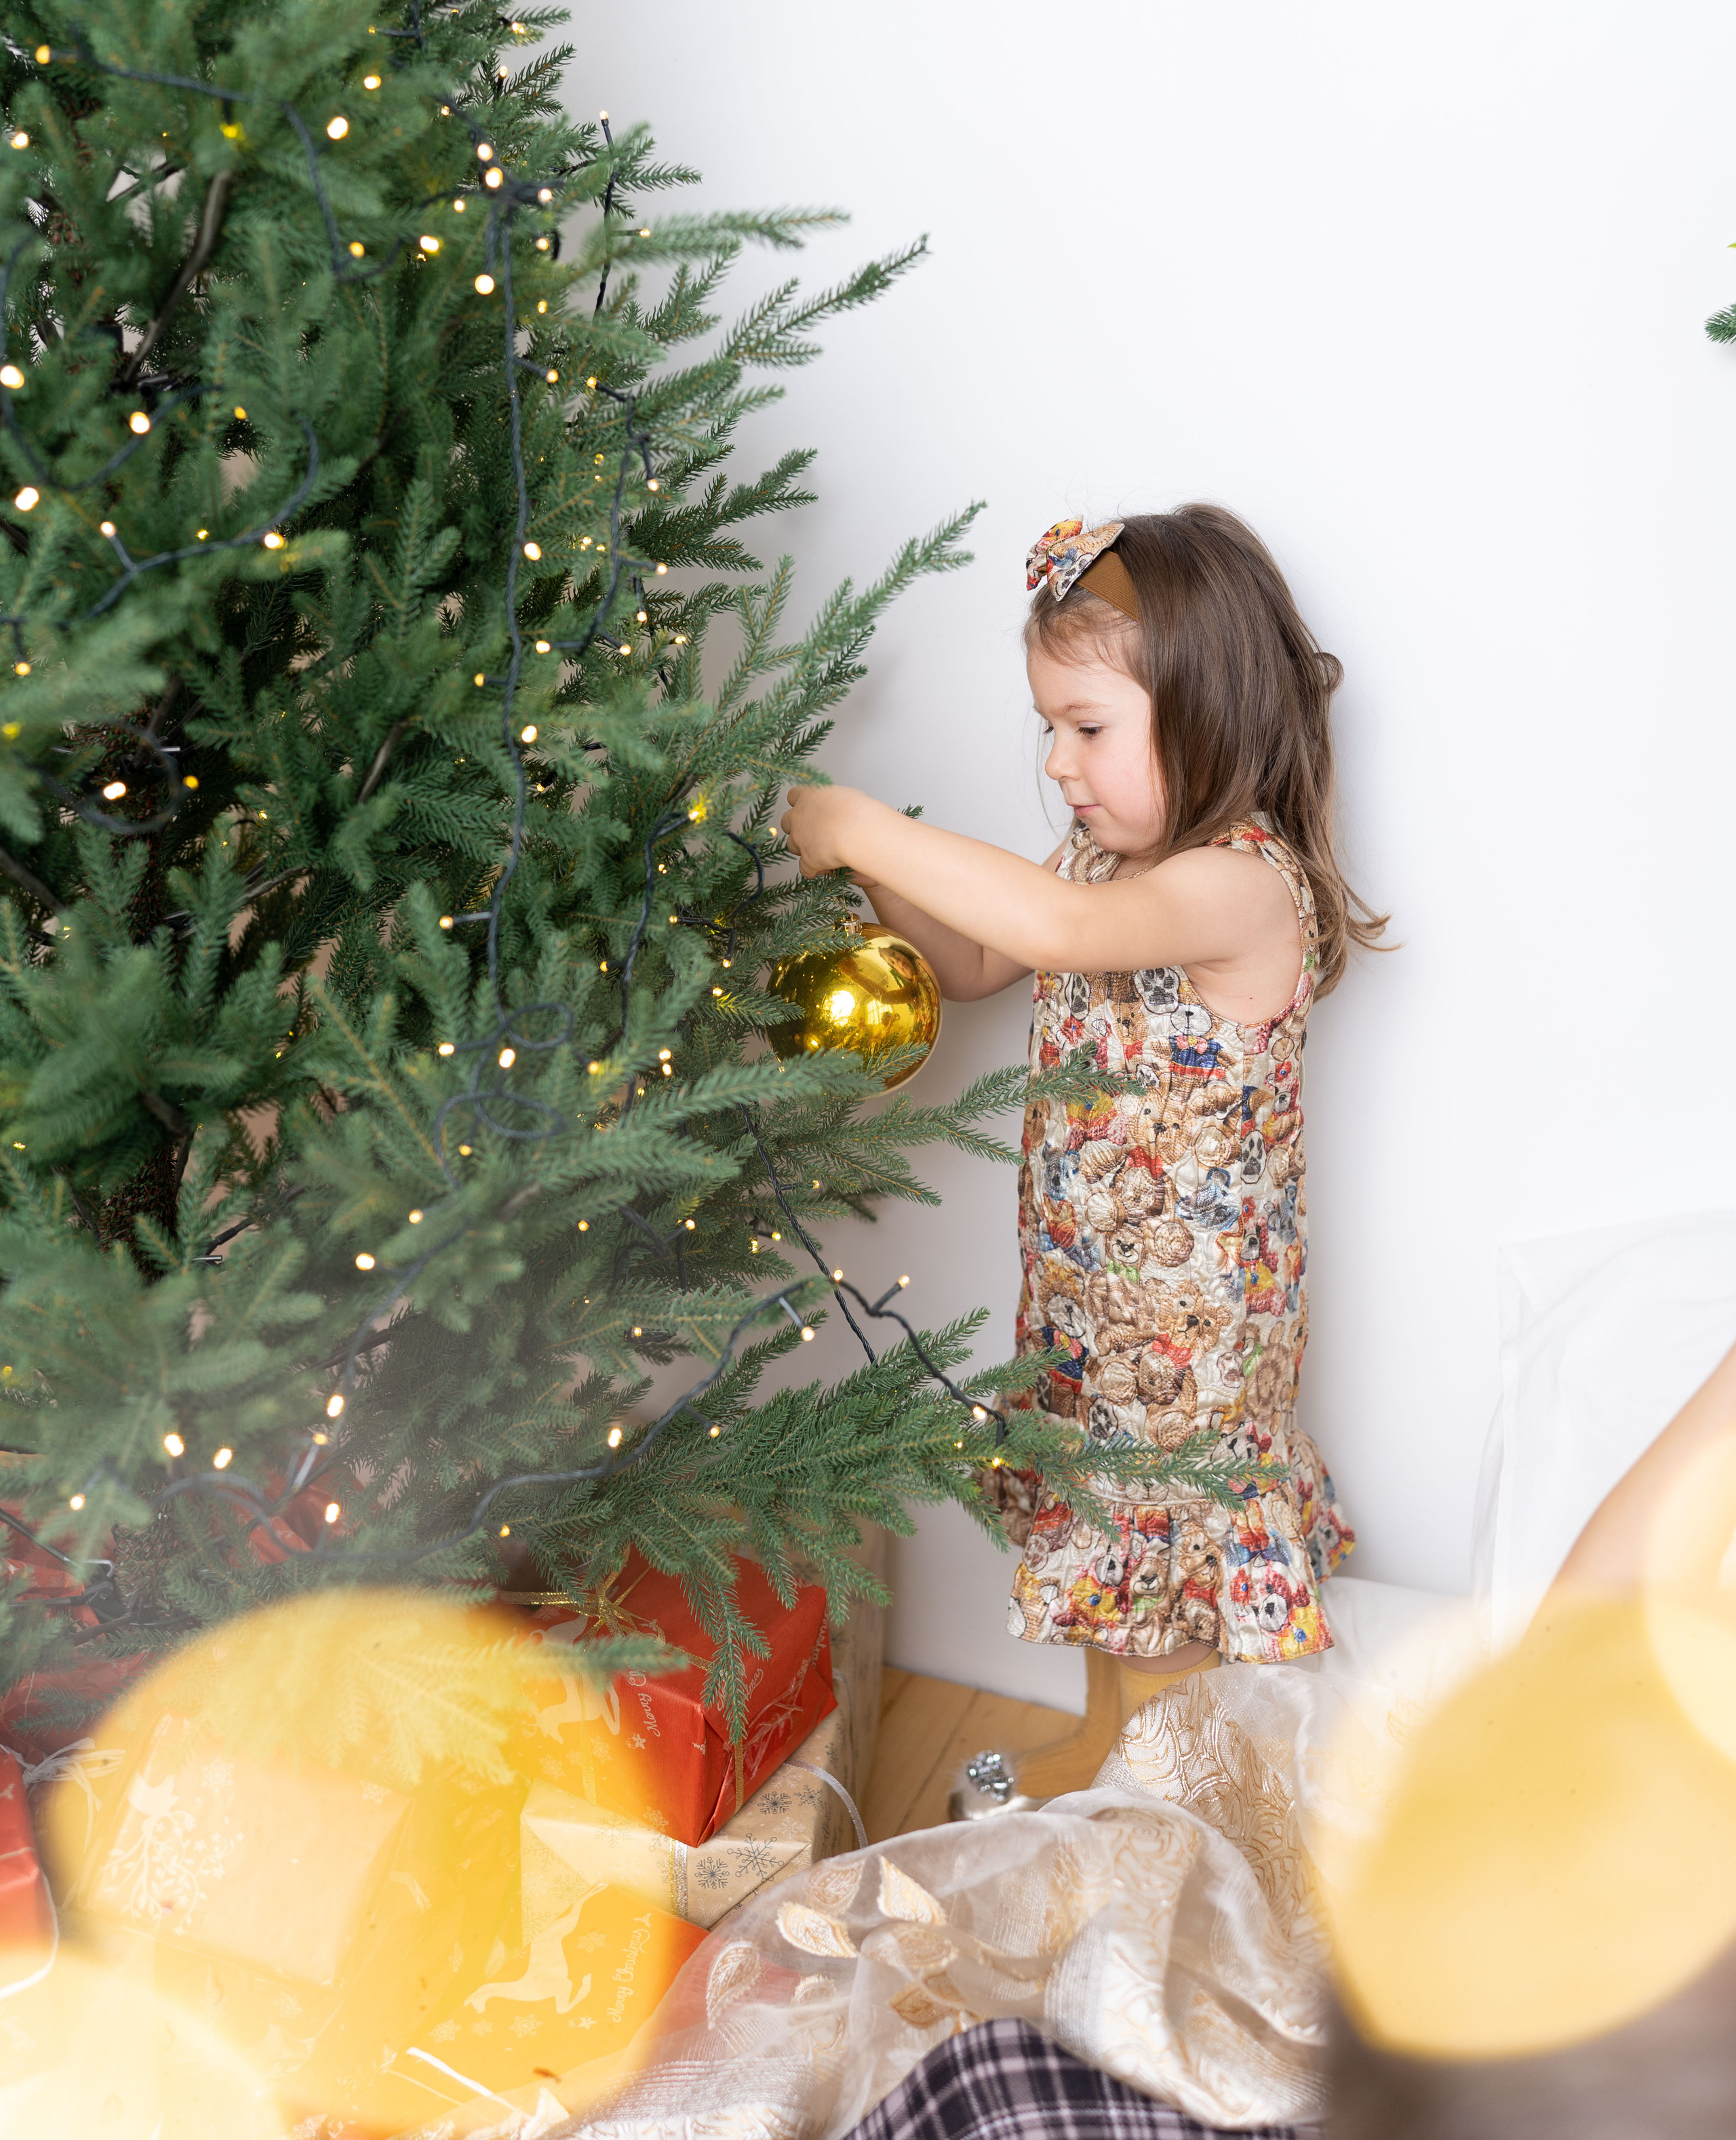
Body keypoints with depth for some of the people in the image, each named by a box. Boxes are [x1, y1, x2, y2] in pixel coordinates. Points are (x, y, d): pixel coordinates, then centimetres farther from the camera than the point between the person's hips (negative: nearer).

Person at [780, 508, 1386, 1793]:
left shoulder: (1247, 882, -27)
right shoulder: (1113, 858, 2)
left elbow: (1058, 926, -43)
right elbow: (974, 965, 13)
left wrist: (867, 829, -36)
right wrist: (881, 879, -7)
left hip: (1193, 1311, -8)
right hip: (1085, 1289, 8)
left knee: (1171, 1534, 8)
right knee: (1103, 1522, 22)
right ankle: (1110, 1744, 42)